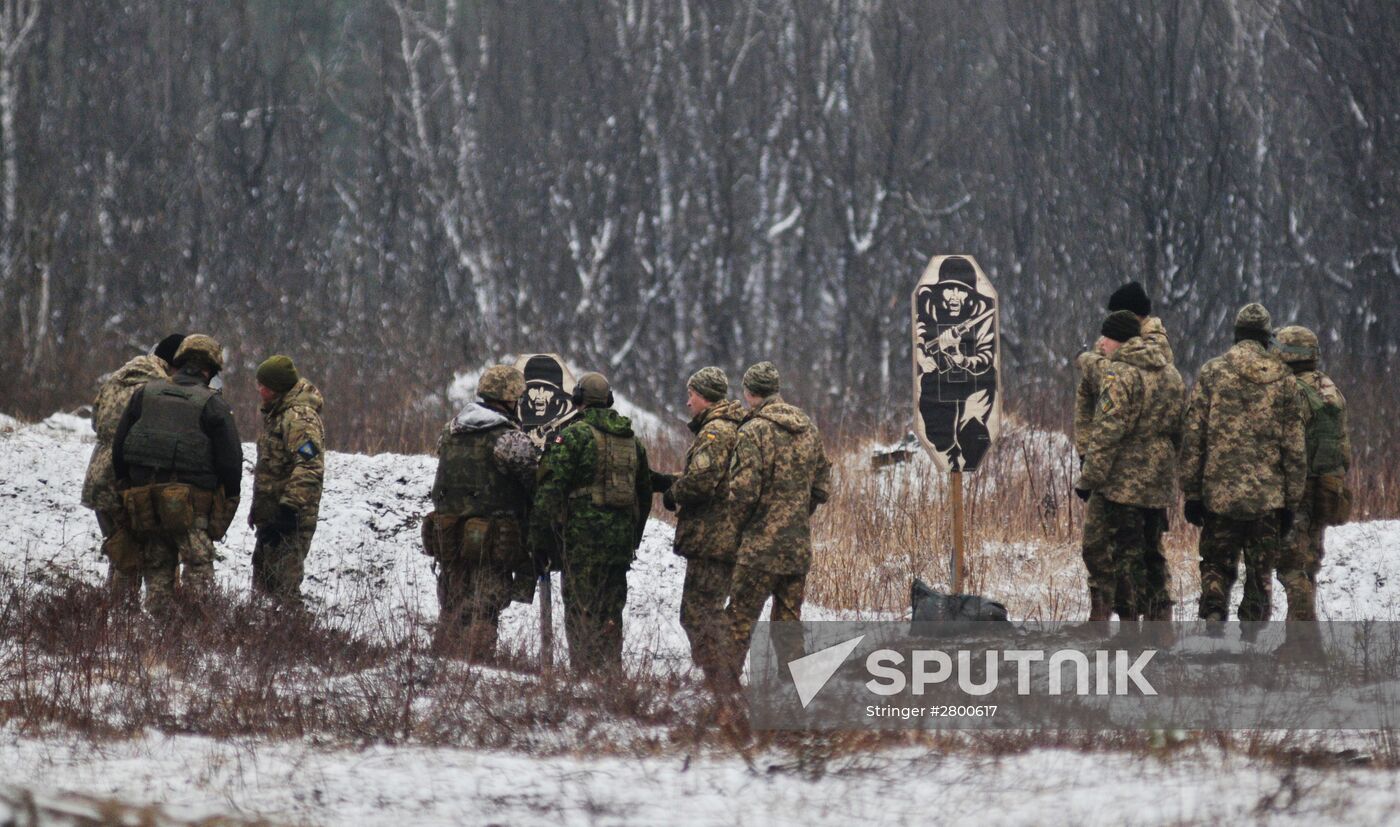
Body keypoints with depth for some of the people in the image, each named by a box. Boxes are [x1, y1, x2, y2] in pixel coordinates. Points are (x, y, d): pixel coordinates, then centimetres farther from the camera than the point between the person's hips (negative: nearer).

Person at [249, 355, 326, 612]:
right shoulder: (277, 413, 18)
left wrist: (289, 507, -31)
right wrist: (258, 506, 28)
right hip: (271, 513, 11)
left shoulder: (299, 417, -18)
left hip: (292, 516, -11)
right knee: (263, 583, 17)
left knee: (284, 586, -13)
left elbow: (309, 467, -27)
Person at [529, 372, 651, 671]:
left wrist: (539, 537, -7)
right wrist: (634, 538, 28)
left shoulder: (573, 436, -7)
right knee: (611, 612, 13)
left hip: (583, 535, -6)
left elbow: (550, 489, -11)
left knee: (581, 612, -4)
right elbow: (644, 492, 22)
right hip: (622, 539, 6)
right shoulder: (632, 441, 15)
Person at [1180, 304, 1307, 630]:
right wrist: (1291, 502, 8)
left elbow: (1193, 437, -2)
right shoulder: (1282, 379, 2)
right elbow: (1294, 447, 3)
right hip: (1267, 498, 0)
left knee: (1217, 565, 10)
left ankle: (1213, 613, -13)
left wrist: (1191, 493, 3)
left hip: (1219, 493, 0)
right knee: (1260, 572, 9)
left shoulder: (1212, 373, -1)